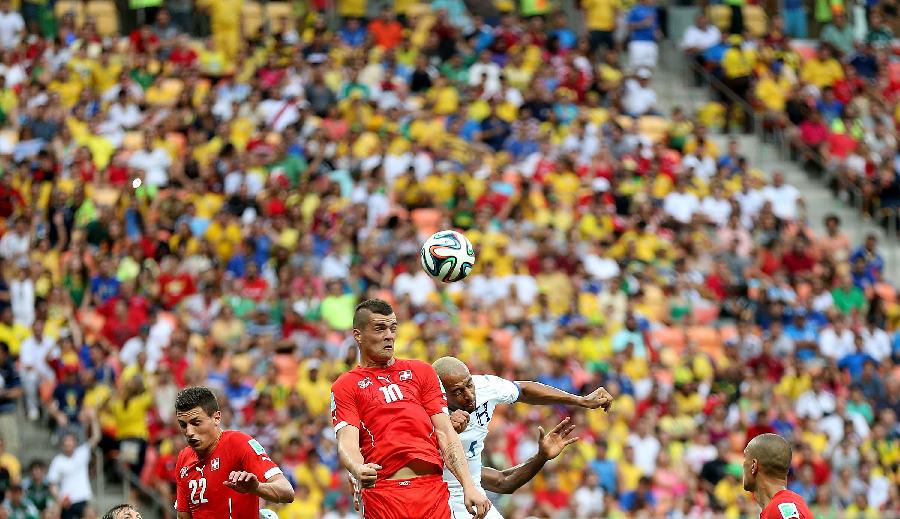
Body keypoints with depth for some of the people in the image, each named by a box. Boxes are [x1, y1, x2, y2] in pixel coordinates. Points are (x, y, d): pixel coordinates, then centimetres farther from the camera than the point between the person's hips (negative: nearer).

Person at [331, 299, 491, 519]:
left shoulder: (421, 371, 19)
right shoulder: (345, 387, 10)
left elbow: (445, 434, 12)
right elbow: (347, 443, -3)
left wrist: (469, 486, 0)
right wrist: (357, 469, -27)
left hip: (433, 489, 2)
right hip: (382, 494, -2)